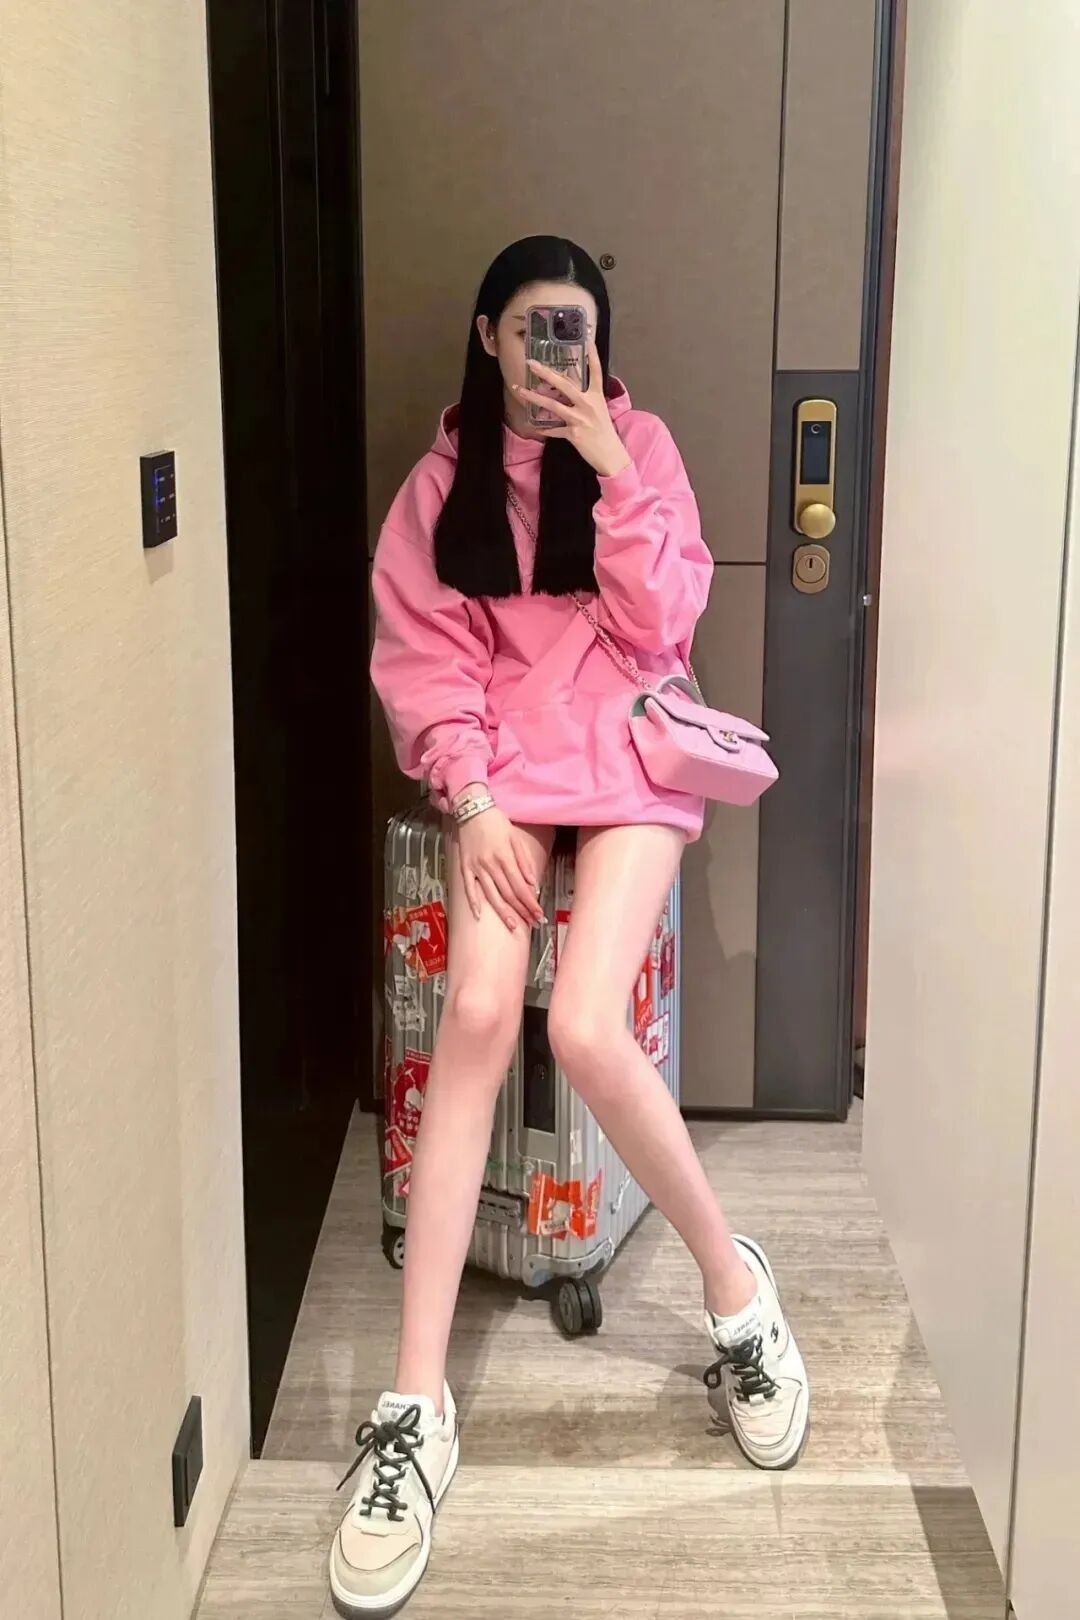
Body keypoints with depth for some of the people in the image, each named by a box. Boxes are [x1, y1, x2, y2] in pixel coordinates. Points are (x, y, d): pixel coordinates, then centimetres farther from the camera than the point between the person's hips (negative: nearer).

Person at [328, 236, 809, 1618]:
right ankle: (416, 1408, -20)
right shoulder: (447, 472, 8)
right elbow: (421, 651, 1)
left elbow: (660, 625, -4)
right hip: (503, 763, 1)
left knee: (586, 1031, -24)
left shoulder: (640, 447, 6)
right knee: (477, 1015, -23)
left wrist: (611, 471, -11)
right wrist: (471, 795, -12)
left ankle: (729, 1276, 3)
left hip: (626, 756, -1)